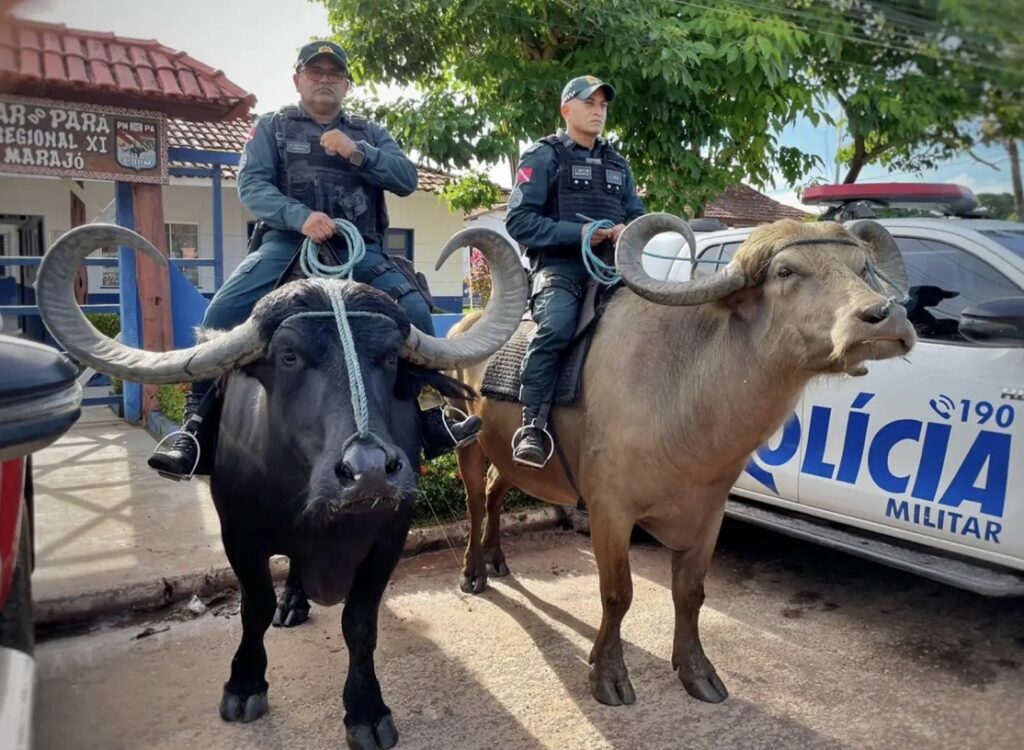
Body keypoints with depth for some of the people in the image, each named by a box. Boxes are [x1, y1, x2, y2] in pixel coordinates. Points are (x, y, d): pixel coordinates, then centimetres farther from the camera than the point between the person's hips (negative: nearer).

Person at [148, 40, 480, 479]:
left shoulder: (369, 133, 22)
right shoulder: (272, 127, 16)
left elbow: (407, 179, 8)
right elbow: (251, 184, 0)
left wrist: (357, 153, -8)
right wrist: (300, 217, -19)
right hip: (287, 240, -1)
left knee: (414, 310, -22)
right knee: (223, 312, -24)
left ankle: (431, 422, -11)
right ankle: (196, 425, -13)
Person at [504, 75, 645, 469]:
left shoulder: (617, 164, 25)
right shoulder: (544, 156, 7)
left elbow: (639, 219, 24)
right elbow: (518, 221, -4)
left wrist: (628, 232, -2)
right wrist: (578, 232, -15)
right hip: (560, 267, -5)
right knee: (555, 328, -34)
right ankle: (533, 426, -27)